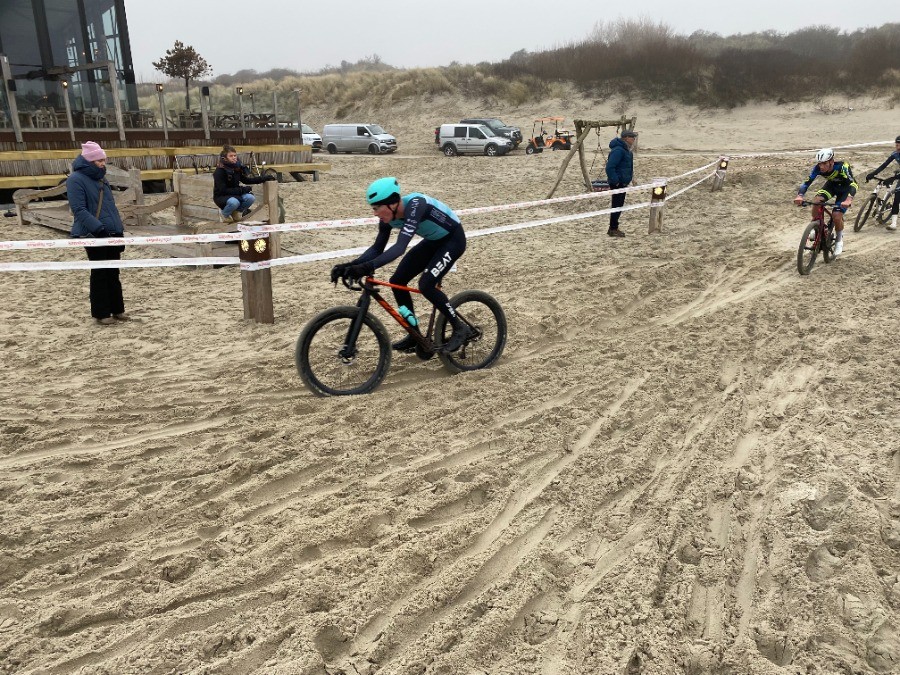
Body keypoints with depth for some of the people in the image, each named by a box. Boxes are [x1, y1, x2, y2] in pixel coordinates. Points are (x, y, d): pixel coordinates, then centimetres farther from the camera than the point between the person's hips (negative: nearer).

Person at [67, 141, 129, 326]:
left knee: (113, 273, 11)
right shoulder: (76, 179, -9)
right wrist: (98, 228, -25)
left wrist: (120, 230, 14)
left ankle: (117, 309, 20)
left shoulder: (101, 179, 15)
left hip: (113, 233, 7)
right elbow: (79, 210, -17)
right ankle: (101, 313, 8)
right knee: (99, 274, -1)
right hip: (94, 235, -7)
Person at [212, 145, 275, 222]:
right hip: (221, 196, -5)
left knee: (250, 198, -22)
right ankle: (224, 215, -5)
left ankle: (236, 212, 3)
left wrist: (265, 178, -2)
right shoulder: (219, 171, -19)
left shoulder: (237, 168, -2)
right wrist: (241, 190, -28)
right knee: (234, 202, -37)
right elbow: (223, 190, -24)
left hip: (234, 194, 5)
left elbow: (247, 180, 6)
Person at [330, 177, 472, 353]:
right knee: (397, 281, -2)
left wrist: (368, 267, -55)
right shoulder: (389, 217, -13)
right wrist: (349, 266, -20)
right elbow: (377, 248, -6)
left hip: (453, 239, -8)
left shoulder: (415, 204, -35)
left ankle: (460, 329, -5)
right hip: (433, 241, 8)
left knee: (426, 284, -24)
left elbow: (400, 246, -45)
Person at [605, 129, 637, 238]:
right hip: (617, 184, -10)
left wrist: (628, 180, 17)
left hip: (622, 183, 10)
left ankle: (613, 228, 22)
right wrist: (615, 182, -24)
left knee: (618, 206, 14)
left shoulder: (626, 150, 14)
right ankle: (613, 229, 1)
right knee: (617, 206, -6)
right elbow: (609, 167, -26)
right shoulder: (618, 150, -19)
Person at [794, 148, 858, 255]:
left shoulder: (842, 167, -38)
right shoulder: (818, 168, -27)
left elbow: (853, 183, -47)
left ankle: (839, 240, 9)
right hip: (831, 184, 4)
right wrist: (800, 196, -51)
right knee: (816, 201, -27)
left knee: (836, 216, -19)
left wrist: (849, 199, -65)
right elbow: (807, 182, -31)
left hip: (845, 188, -4)